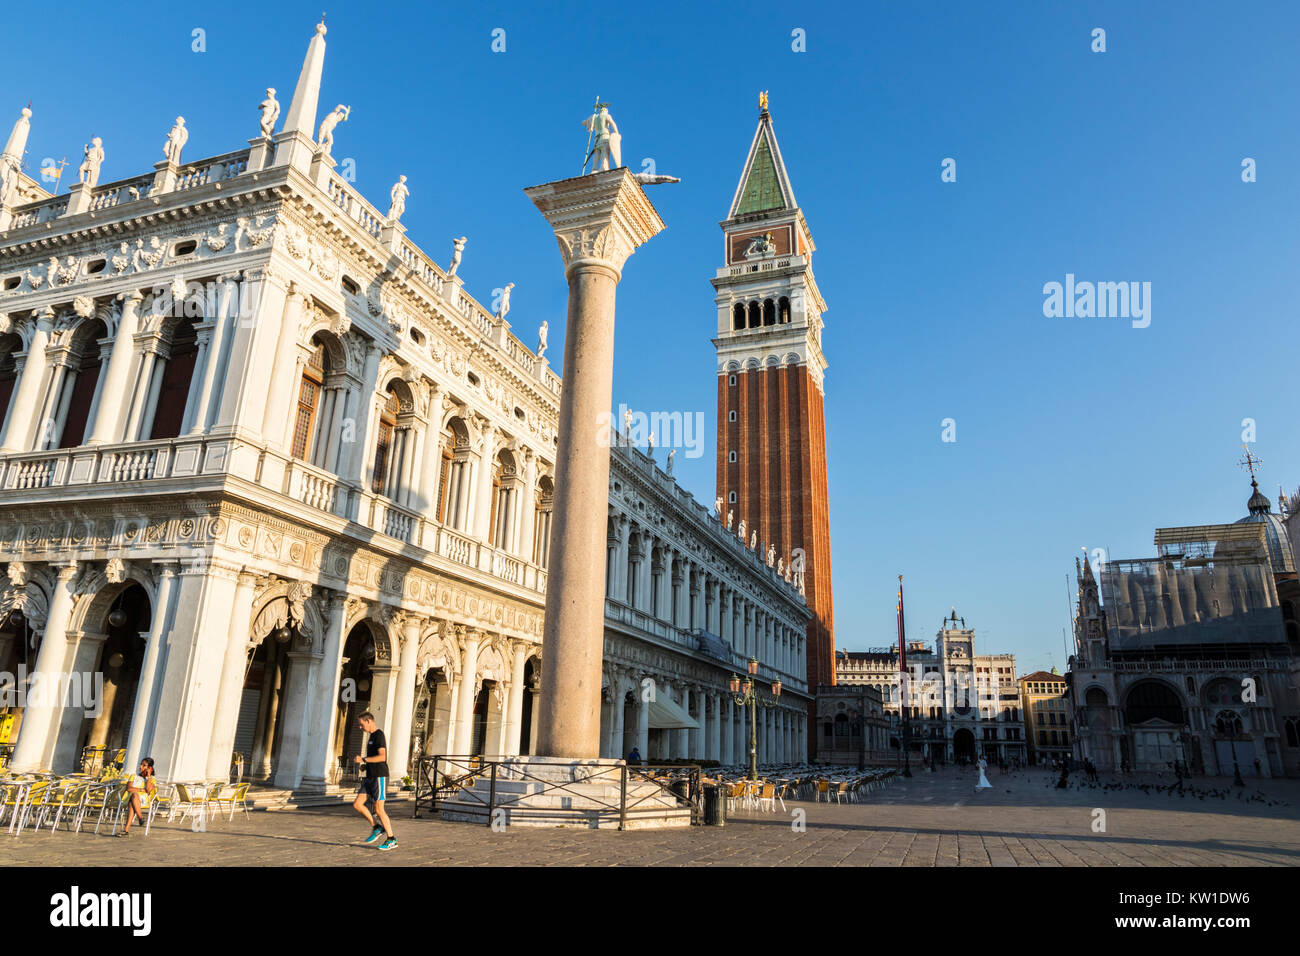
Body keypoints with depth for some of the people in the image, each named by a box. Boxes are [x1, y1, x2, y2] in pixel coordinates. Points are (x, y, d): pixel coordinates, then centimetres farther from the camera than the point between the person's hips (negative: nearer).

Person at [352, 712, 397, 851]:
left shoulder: (379, 735, -14)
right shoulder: (372, 736, 17)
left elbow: (382, 757, -24)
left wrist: (363, 759, -19)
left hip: (379, 777, -9)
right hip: (370, 777, 9)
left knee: (379, 809, -6)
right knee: (357, 804, 4)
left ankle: (391, 840, 3)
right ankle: (377, 828, 16)